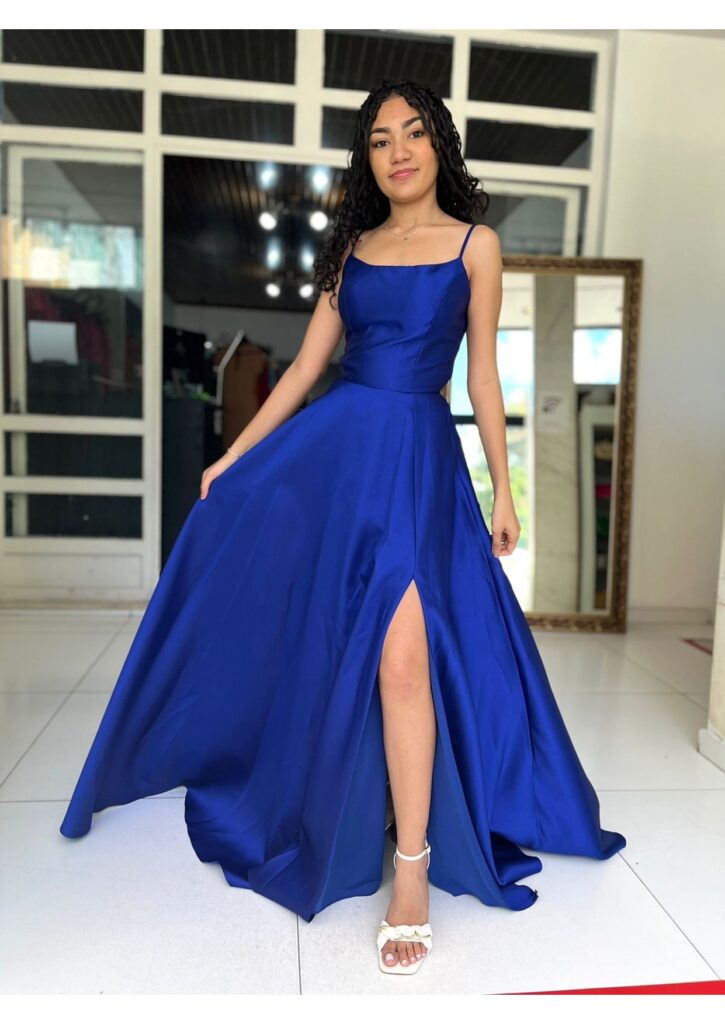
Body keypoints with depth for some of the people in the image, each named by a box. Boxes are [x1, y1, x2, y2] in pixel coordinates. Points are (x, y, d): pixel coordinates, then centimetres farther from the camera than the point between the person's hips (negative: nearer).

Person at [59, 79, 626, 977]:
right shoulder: (352, 246, 15)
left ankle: (412, 871, 0)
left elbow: (483, 376, 6)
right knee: (300, 634, 11)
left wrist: (502, 492, 3)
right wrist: (233, 457, 10)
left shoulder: (475, 244, 7)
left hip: (416, 456, -3)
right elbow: (306, 365, 13)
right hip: (328, 444, 4)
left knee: (401, 657, -15)